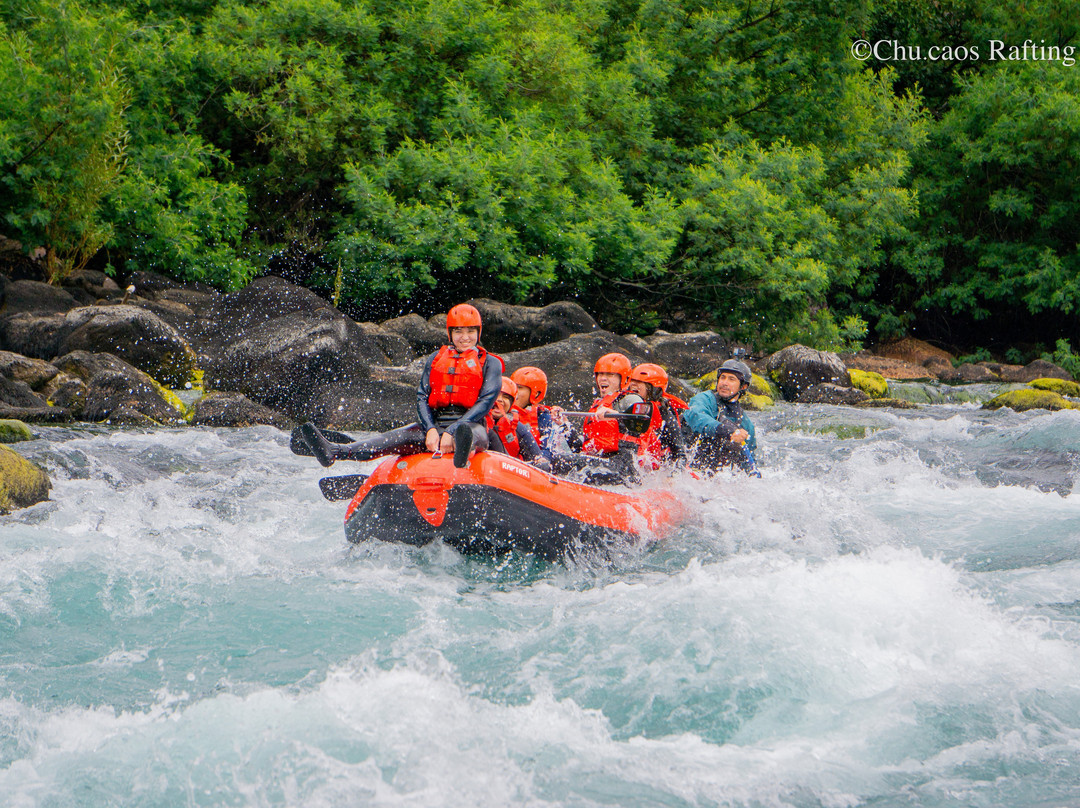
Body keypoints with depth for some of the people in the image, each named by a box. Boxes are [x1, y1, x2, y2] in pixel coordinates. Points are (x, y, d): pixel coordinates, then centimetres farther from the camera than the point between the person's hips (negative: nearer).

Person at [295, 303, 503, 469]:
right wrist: (431, 430, -12)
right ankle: (334, 452, -44)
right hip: (435, 424, 5)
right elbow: (422, 397, 10)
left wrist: (452, 432, -19)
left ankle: (464, 450, -83)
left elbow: (487, 401, -7)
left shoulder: (490, 363, 7)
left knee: (474, 434, -43)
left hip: (471, 424, -5)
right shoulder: (435, 359, 19)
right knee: (397, 438, -22)